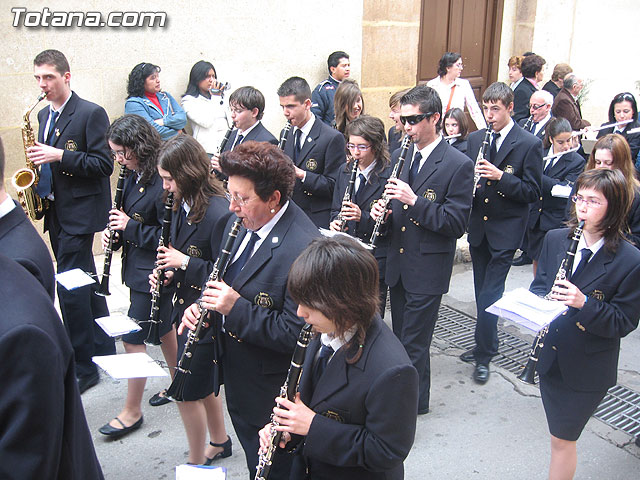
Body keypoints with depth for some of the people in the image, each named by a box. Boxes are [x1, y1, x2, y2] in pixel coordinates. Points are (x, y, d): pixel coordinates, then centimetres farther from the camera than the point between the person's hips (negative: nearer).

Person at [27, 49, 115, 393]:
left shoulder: (91, 113, -11)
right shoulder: (43, 115, 14)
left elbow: (104, 164, -16)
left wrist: (60, 155, -22)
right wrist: (39, 159, 2)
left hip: (79, 213, -8)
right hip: (56, 212, 8)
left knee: (69, 287, -8)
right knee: (84, 284, 15)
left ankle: (83, 367, 4)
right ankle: (104, 350, 29)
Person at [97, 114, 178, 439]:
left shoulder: (161, 183, -24)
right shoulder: (134, 176, 4)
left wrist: (130, 227, -21)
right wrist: (114, 232, -1)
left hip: (153, 272, -9)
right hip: (140, 266, 9)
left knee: (133, 337, -1)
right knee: (162, 326, 21)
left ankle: (131, 412, 13)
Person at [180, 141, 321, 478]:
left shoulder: (305, 249, -31)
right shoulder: (239, 225, -2)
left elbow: (296, 334, -30)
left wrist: (236, 308, -32)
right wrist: (201, 305, -6)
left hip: (272, 393, -8)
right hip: (238, 377, 8)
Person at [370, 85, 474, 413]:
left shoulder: (458, 165, -13)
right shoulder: (400, 156, 7)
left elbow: (456, 224, -17)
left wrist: (414, 201, -26)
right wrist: (381, 210, -7)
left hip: (428, 269, -6)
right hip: (397, 263, 6)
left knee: (414, 343, 2)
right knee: (400, 336, 19)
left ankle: (414, 403, 22)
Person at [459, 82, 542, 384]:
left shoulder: (530, 144, -8)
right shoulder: (475, 139, 7)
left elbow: (533, 192, -10)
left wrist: (500, 176, -24)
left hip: (505, 231, -5)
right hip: (478, 226, 5)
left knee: (490, 294, -5)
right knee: (483, 292, 16)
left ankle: (484, 355, 8)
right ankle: (487, 344, 32)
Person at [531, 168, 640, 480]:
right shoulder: (555, 239, -1)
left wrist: (584, 303, -29)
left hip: (588, 369, -4)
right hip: (550, 357, 5)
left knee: (562, 440, 7)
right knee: (559, 435, 20)